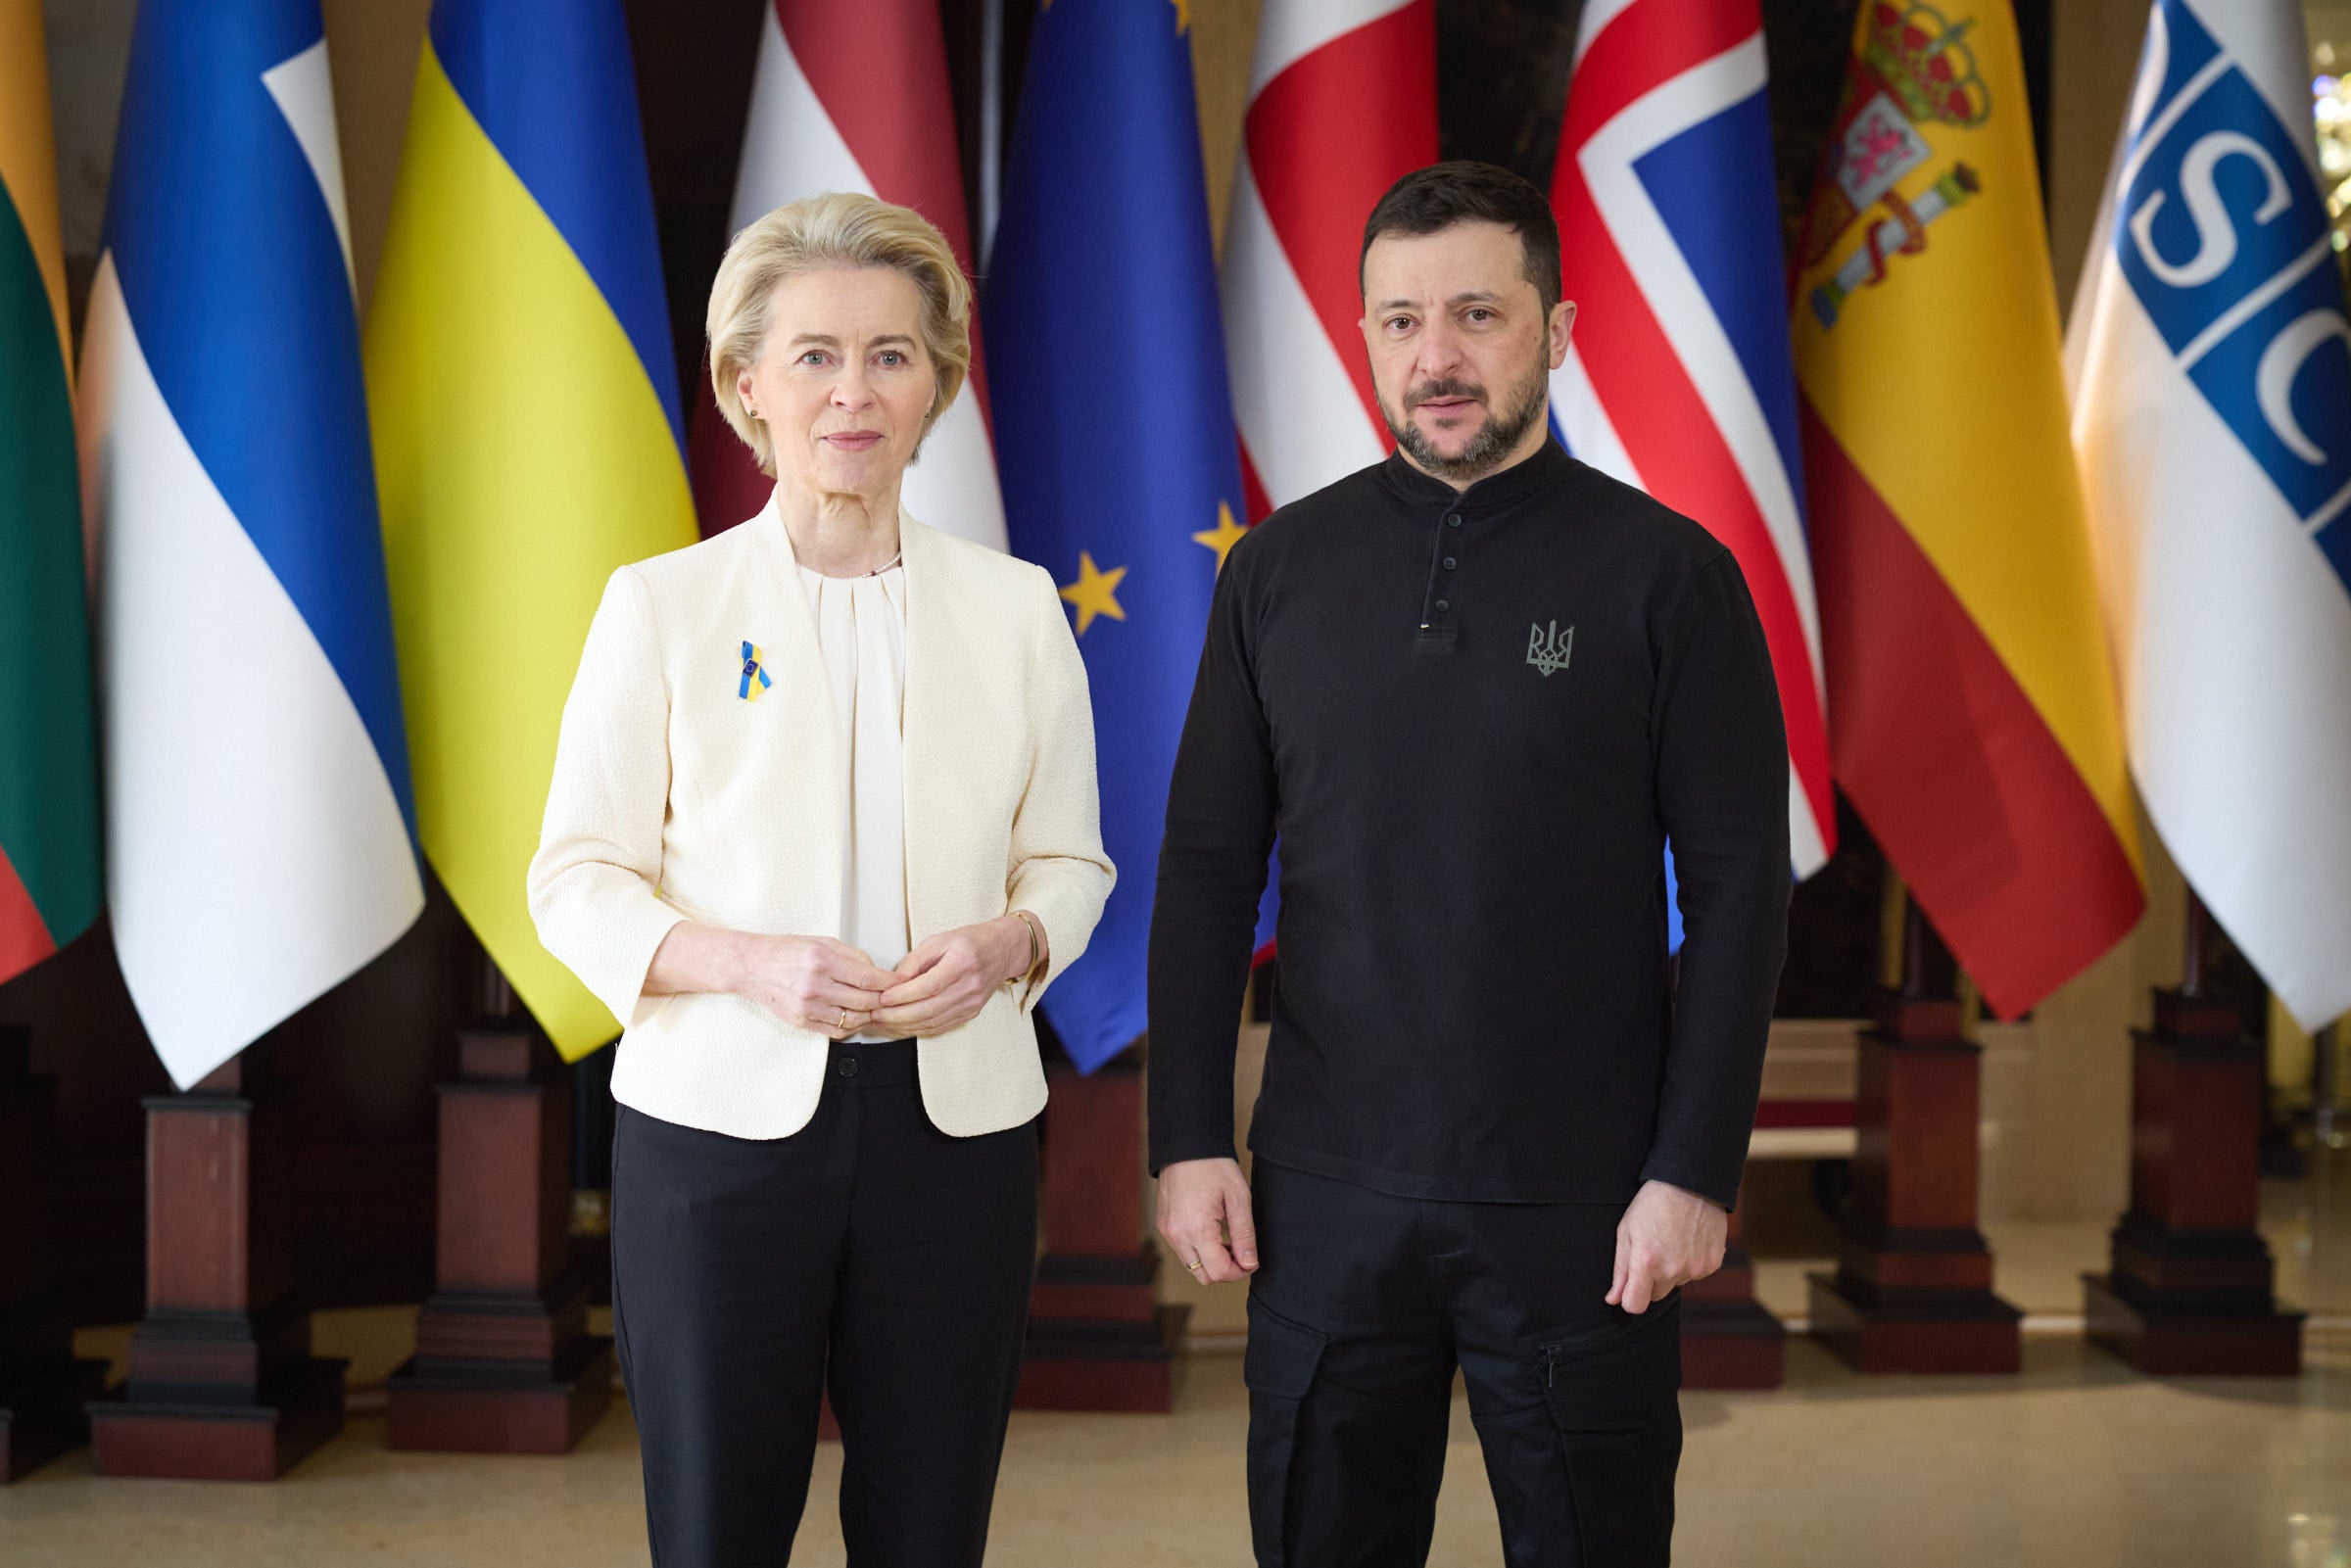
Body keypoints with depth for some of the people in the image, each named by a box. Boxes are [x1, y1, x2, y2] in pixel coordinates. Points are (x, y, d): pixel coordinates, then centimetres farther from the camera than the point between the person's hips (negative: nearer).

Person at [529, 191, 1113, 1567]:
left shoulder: (1015, 606, 7)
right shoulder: (663, 604, 0)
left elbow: (1070, 862, 12)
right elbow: (578, 883, 0)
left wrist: (1007, 943, -11)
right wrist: (750, 964, -18)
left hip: (956, 1128, 2)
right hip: (722, 1125, -2)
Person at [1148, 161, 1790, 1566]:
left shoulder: (1669, 575, -3)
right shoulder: (1281, 569, 5)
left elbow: (1738, 891, -5)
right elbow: (1208, 867, 7)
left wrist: (1698, 1171, -10)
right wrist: (1189, 1136, 1)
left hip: (1580, 1204, -2)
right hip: (1329, 1190, 3)